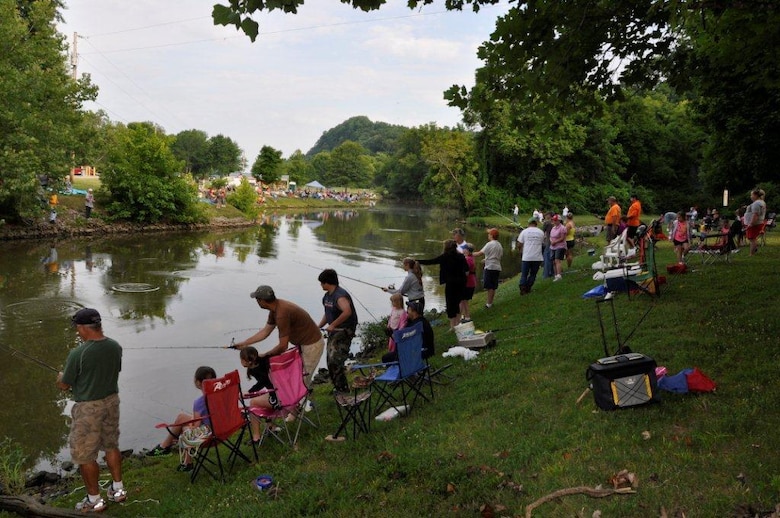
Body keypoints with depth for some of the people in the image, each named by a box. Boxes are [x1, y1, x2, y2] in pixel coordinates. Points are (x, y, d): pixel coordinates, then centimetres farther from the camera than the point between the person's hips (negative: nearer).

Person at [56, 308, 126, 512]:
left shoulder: (78, 354, -23)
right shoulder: (115, 347, -5)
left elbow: (63, 385, -10)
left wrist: (61, 377, 13)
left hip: (88, 408, -6)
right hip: (111, 401, 6)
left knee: (85, 455, 10)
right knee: (111, 446, 22)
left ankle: (94, 500, 21)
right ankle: (118, 489, 33)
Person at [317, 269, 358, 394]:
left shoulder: (340, 296, -22)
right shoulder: (327, 296, 10)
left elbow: (347, 312, -39)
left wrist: (333, 325, -32)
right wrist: (319, 327, 13)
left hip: (344, 331, -10)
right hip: (333, 331, 10)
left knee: (335, 361, -14)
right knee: (331, 361, 15)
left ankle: (342, 388, -4)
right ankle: (338, 386, 29)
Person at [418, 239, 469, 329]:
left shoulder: (444, 257, -10)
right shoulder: (461, 256, 0)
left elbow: (430, 261, -9)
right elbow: (467, 269, 3)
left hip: (451, 284, -4)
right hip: (461, 283, 4)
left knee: (450, 304, 6)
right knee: (457, 303, 17)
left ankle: (452, 326, 8)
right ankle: (458, 324, 23)